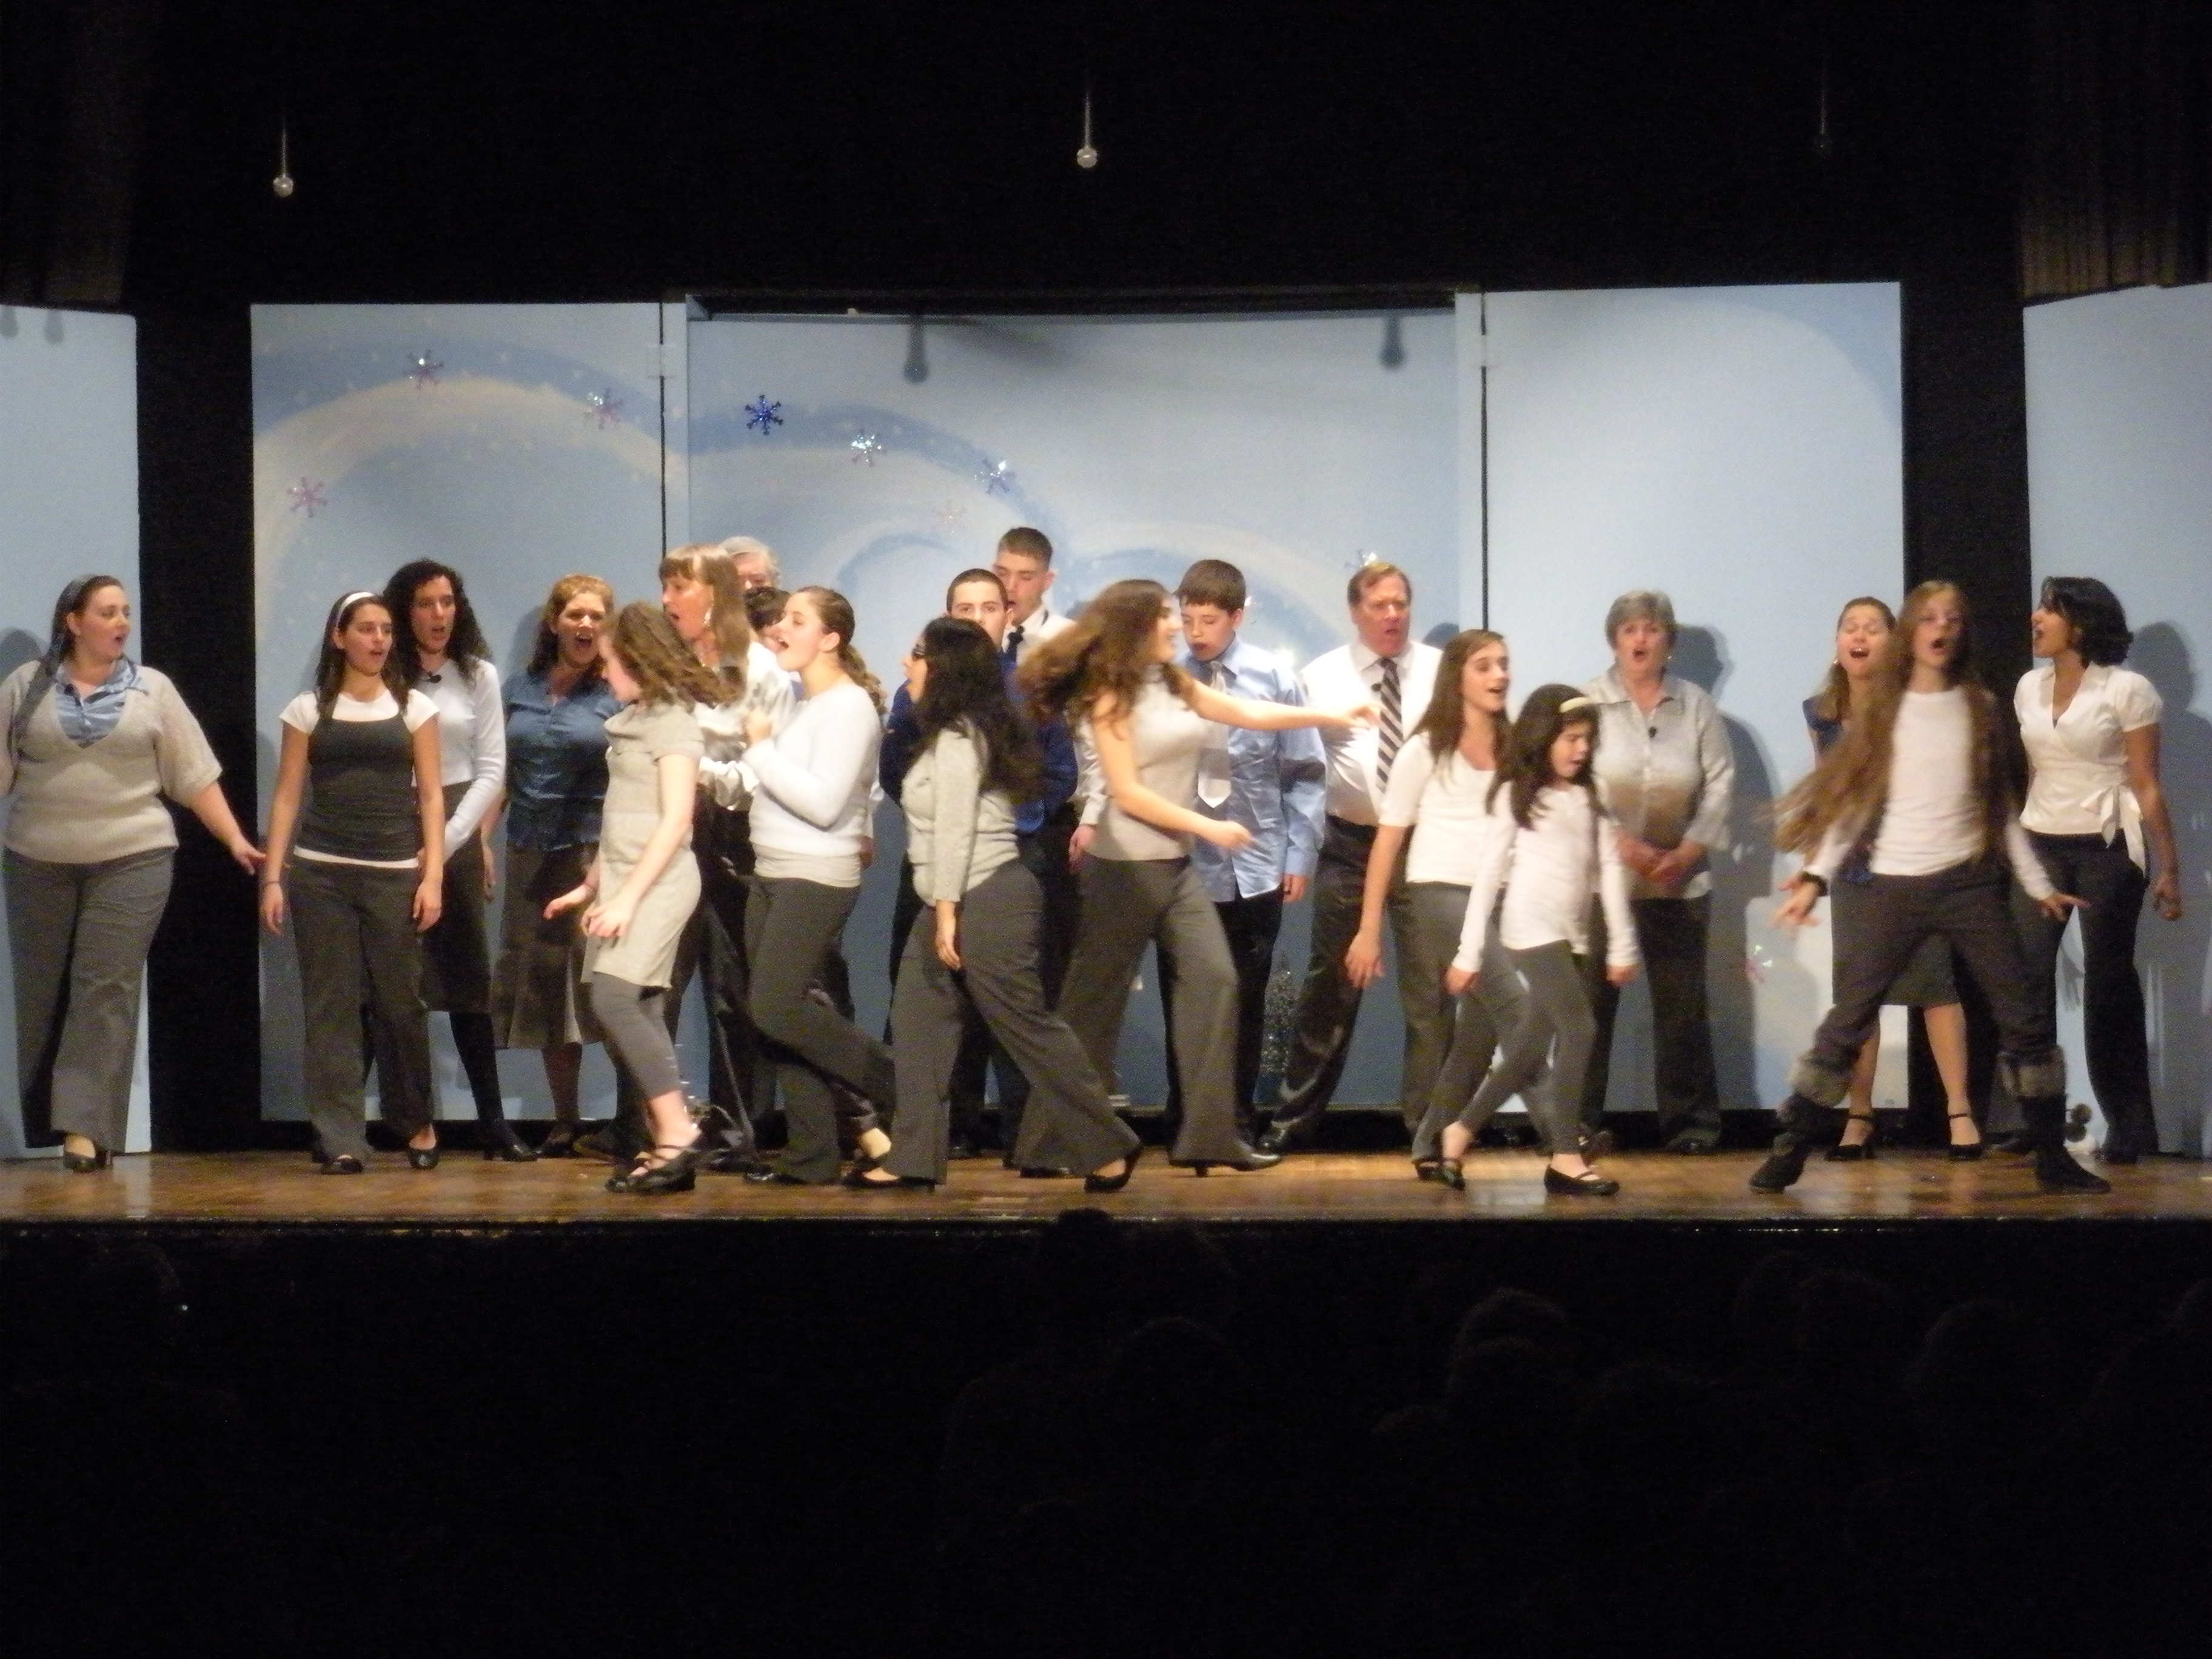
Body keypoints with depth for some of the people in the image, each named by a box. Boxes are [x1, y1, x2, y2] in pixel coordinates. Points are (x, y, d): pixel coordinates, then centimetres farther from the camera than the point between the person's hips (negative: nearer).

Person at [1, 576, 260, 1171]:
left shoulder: (152, 689, 6)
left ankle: (86, 1127, -11)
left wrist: (235, 840, 2)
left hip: (131, 861, -1)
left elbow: (195, 774, 7)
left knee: (107, 990, -8)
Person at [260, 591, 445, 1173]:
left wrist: (433, 875, -4)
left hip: (395, 874, 0)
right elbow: (287, 797, 7)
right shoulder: (308, 710, 7)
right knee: (330, 1006, -2)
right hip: (321, 874, 0)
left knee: (400, 1002, 2)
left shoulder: (414, 708, 8)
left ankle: (418, 1124, 22)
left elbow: (431, 796, 5)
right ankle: (340, 1141, 0)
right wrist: (272, 878, 0)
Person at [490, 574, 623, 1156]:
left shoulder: (617, 695, 0)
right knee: (543, 986, 8)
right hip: (530, 856, 5)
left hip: (593, 850, -5)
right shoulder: (520, 690, 12)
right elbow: (501, 775, 15)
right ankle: (565, 1123, 16)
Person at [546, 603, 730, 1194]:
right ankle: (668, 1147, 3)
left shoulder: (673, 719, -9)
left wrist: (629, 896, -19)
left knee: (614, 998, -20)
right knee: (641, 1015, 3)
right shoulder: (636, 719, 17)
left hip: (658, 880, -9)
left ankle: (678, 1132, -18)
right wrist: (592, 886, 20)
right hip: (624, 880, 9)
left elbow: (675, 820, -16)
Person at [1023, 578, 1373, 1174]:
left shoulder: (1175, 685, 11)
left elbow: (1249, 713, 19)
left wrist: (1334, 716, 18)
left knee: (1213, 980, -2)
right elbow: (1128, 793, -15)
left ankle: (1210, 1135, -2)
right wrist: (1208, 827, -15)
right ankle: (1062, 1142, 6)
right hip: (1127, 866, -8)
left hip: (1175, 864, 8)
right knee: (1096, 997, -1)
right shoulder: (1112, 696, -10)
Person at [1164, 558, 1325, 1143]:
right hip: (1178, 868, -1)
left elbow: (1305, 773, 2)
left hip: (1254, 870, 1)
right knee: (1182, 1004, 5)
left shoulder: (1273, 679, -2)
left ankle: (1237, 1126, 20)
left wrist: (1301, 855, -1)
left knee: (1245, 1005, 9)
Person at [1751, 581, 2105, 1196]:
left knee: (2025, 1019, -2)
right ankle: (1790, 1150, 0)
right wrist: (1815, 877, -8)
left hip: (1970, 883, 2)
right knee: (1847, 1022, -5)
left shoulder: (1979, 708, 8)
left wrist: (2039, 884, 10)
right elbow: (1854, 801, 2)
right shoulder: (1884, 710, 4)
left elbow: (2003, 806, 12)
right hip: (1897, 887, -1)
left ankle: (2053, 1159, 5)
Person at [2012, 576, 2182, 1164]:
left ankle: (2129, 1130, 10)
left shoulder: (2127, 691, -6)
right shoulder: (2029, 688, 9)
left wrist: (2168, 869, -7)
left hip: (2108, 848, -4)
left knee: (2109, 982, 0)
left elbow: (2147, 787, -5)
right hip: (2040, 845, 4)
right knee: (2027, 977, -7)